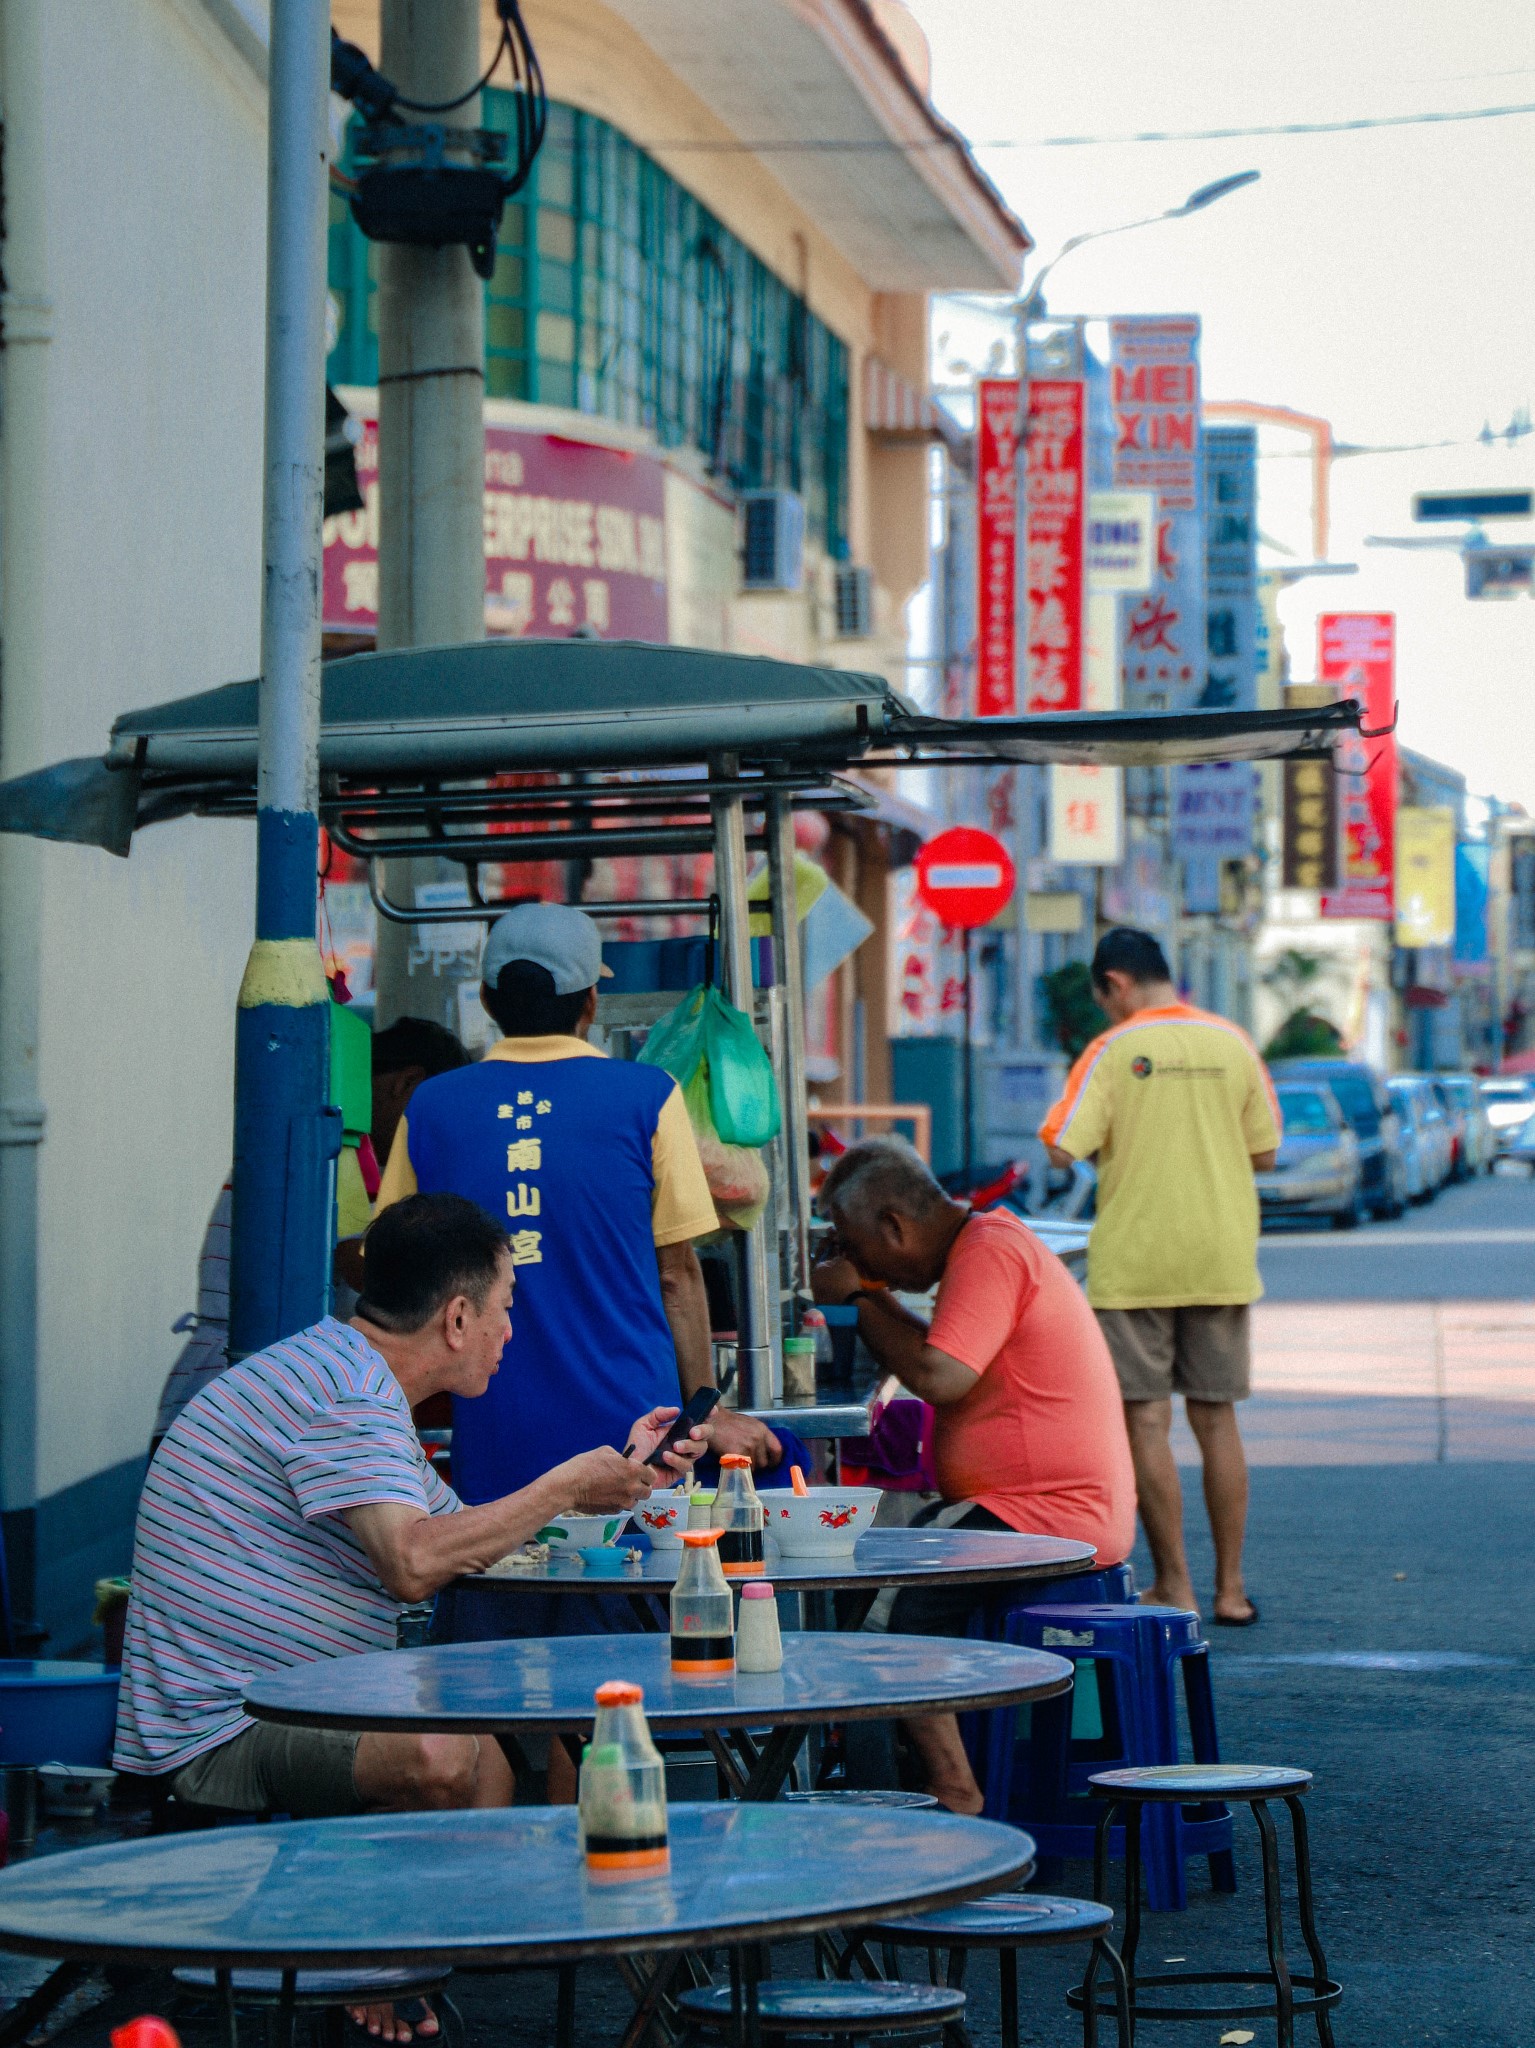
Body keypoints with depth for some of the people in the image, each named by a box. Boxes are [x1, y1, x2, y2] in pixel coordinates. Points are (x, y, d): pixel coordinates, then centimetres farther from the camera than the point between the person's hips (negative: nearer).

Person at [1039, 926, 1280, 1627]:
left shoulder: (1114, 1051, -7)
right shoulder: (1234, 1044, 2)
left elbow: (1062, 1149, -13)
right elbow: (1264, 1154, 7)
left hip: (1135, 1265, -4)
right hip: (1221, 1262, 4)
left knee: (1147, 1422, 2)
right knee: (1216, 1419, 10)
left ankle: (1174, 1586, 3)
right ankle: (1231, 1588, 13)